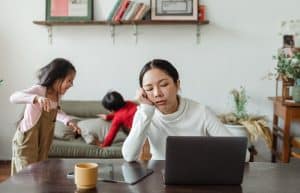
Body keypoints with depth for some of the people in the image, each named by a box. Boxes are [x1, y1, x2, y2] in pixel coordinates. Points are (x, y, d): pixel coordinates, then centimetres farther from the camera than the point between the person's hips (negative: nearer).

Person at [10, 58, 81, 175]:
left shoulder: (58, 94, -1)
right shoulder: (39, 90, -23)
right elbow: (14, 97, -40)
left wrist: (68, 121, 3)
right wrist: (37, 98, -56)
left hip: (43, 142, 7)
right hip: (27, 141, -7)